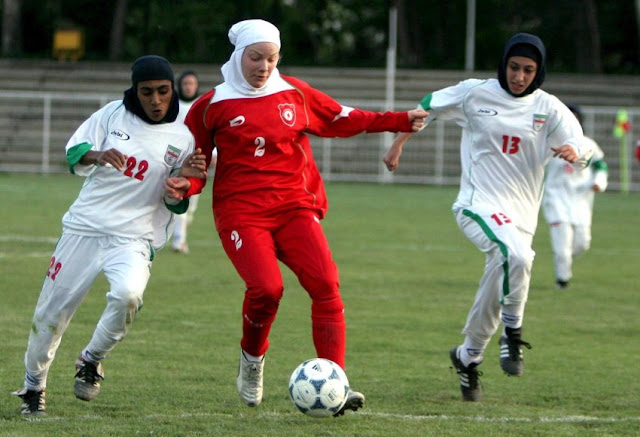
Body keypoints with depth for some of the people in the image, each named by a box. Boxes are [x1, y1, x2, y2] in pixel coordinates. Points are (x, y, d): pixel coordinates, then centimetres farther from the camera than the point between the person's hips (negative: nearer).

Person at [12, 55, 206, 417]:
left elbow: (175, 204, 8)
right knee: (52, 312, 3)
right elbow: (75, 154, -3)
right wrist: (98, 156, -25)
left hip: (134, 238, -1)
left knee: (128, 295, -31)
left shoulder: (182, 139, 3)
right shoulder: (113, 114, 4)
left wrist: (184, 178, -14)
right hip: (84, 228, 2)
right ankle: (34, 386, 26)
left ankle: (93, 360, -4)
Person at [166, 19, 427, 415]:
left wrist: (401, 121, 17)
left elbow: (342, 119, 22)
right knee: (266, 287, -25)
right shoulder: (213, 106, 4)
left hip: (295, 207, 3)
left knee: (325, 285, -18)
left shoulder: (295, 93, 11)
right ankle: (252, 358, 6)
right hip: (242, 213, -3)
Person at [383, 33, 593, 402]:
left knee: (501, 275, 7)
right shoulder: (475, 93, 0)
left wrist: (573, 152, -31)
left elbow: (583, 150, -8)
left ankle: (469, 357, 31)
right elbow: (427, 107, 15)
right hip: (478, 205, -4)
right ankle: (513, 333, -13)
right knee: (516, 255, -32)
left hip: (522, 215, 4)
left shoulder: (549, 108, 3)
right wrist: (399, 144, 13)